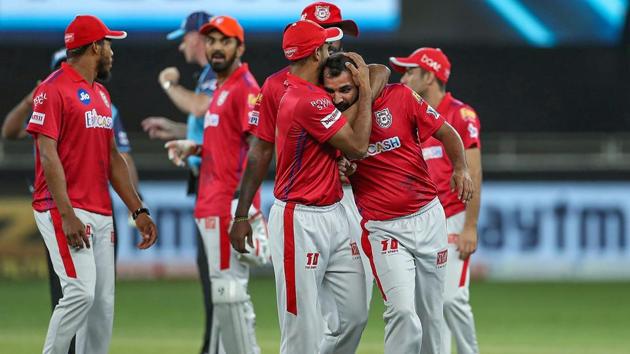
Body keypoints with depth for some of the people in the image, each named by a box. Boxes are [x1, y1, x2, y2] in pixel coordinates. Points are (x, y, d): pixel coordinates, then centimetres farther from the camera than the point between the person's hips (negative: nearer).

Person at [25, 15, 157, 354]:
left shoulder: (101, 94, 19)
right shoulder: (53, 90, -8)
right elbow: (48, 155, -15)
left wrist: (138, 210, 16)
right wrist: (67, 215, -23)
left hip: (100, 215, 9)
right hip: (65, 211, -9)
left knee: (103, 303, 5)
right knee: (81, 291, -19)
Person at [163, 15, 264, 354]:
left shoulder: (244, 87, -9)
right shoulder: (222, 90, 21)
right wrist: (194, 147, 14)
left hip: (230, 206, -10)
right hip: (213, 207, 10)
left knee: (227, 290, -11)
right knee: (228, 291, 12)